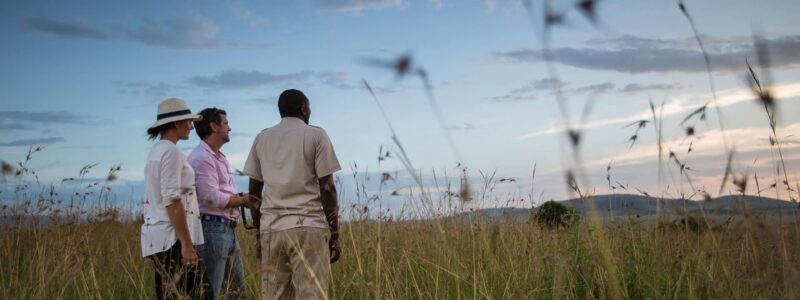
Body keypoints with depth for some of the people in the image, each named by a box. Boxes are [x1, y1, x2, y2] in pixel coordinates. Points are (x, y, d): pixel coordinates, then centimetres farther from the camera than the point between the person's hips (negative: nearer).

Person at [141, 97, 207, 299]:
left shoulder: (157, 151, 18)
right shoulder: (171, 152, -11)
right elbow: (172, 201, -18)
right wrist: (186, 244, -19)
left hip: (158, 237, 10)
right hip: (172, 239, -10)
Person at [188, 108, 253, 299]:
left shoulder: (219, 158, 19)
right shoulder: (201, 158, -13)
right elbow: (213, 198, -19)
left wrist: (242, 198, 2)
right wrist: (244, 200, -9)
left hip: (229, 230, 10)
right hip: (212, 229, -10)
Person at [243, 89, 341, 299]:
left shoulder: (262, 139, 14)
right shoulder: (316, 135, 2)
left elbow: (254, 190, 13)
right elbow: (327, 188, -3)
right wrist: (334, 234, 0)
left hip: (271, 227, 4)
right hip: (308, 226, -4)